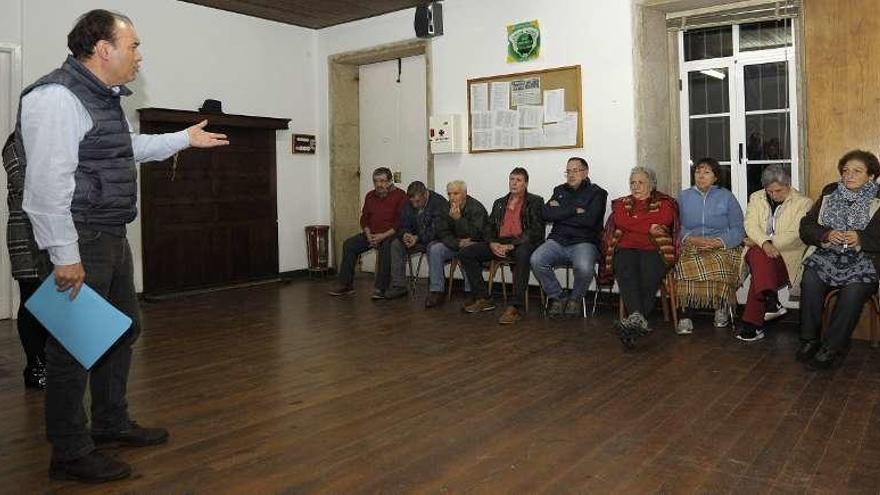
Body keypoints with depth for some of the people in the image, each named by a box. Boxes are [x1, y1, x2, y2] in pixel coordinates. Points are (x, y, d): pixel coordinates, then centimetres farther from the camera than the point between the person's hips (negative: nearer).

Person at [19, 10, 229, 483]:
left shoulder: (104, 97, 14)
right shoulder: (57, 97, -17)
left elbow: (128, 148, 32)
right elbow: (46, 183, -23)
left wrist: (185, 138, 37)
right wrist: (65, 256, -24)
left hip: (112, 238, 10)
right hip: (80, 243, -10)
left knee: (123, 330, 19)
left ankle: (111, 423, 35)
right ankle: (69, 453, 14)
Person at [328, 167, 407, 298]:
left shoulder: (399, 195, -7)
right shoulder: (370, 196, 13)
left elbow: (401, 221, -13)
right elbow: (364, 219, 15)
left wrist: (384, 236, -21)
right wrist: (369, 235, -5)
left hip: (392, 234, -6)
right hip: (372, 234, 6)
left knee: (385, 247, -37)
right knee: (349, 244, -11)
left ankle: (380, 288, -33)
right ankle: (345, 284, -8)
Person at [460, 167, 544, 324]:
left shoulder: (535, 202, 4)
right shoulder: (499, 203, 22)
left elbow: (536, 231, -8)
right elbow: (489, 227, 17)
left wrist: (511, 245, -20)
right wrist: (492, 243, -7)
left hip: (522, 243, -6)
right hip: (499, 244, 6)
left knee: (522, 253, -41)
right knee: (465, 253, -11)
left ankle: (515, 307, -41)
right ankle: (483, 299, -8)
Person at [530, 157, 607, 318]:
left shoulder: (597, 193, 7)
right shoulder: (559, 191, 20)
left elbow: (589, 220, -12)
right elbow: (545, 214, 2)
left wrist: (560, 213, -2)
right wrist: (575, 210, -5)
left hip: (583, 242, -3)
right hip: (557, 242, 4)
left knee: (584, 267, -35)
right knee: (536, 260, -25)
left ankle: (575, 298, -2)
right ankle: (556, 297, -3)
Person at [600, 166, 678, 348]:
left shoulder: (663, 203, 23)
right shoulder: (621, 204, 29)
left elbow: (664, 219, 0)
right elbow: (619, 221, 6)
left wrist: (633, 222, 3)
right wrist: (649, 227, 2)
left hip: (654, 248, -1)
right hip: (625, 248, 1)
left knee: (648, 277, -34)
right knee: (626, 273, -34)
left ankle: (634, 319, -46)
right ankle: (638, 317, -52)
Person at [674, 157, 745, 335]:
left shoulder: (726, 197, 12)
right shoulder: (683, 197, 17)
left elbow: (738, 229, 4)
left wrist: (717, 242, -14)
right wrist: (691, 239, -14)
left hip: (720, 247, -1)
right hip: (689, 246, 1)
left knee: (719, 267, -34)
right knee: (685, 268, -32)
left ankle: (721, 307, -8)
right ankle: (685, 316, -27)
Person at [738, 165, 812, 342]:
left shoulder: (803, 203, 2)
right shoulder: (756, 198, 13)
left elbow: (795, 235, -10)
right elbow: (751, 225, -1)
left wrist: (757, 242, -15)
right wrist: (764, 243, -23)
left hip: (787, 254, -2)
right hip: (758, 249, 3)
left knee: (761, 268, -32)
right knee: (759, 256, -34)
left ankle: (752, 324, -31)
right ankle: (771, 302, -41)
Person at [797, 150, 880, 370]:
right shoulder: (829, 194, 16)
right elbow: (806, 227, 10)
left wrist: (860, 238, -18)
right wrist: (827, 235, -9)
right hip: (827, 256, 3)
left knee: (854, 289, -32)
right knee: (810, 280, -28)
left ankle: (832, 348, -22)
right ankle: (810, 340, -17)